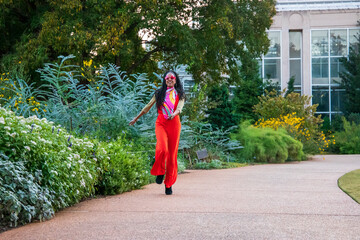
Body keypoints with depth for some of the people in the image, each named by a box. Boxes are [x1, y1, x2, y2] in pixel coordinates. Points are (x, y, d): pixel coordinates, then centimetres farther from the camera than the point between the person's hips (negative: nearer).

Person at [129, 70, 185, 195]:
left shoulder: (180, 94, 12)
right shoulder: (159, 93, 14)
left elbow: (179, 108, -6)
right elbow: (148, 107, 22)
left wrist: (174, 114, -29)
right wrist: (136, 118, 25)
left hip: (174, 124, 0)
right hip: (161, 123, 0)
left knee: (172, 154, -3)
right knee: (162, 149, -24)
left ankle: (169, 184, 8)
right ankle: (160, 172, 2)